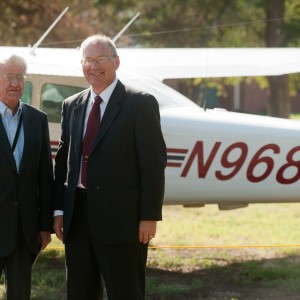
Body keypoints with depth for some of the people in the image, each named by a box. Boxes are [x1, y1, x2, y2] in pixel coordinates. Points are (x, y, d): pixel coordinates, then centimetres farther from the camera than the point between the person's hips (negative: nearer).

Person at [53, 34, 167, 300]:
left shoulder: (141, 104, -4)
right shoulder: (72, 106, 14)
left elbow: (154, 163, -8)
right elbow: (63, 160, 15)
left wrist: (150, 217, -13)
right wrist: (59, 209, 8)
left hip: (121, 219, -6)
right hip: (77, 218, 6)